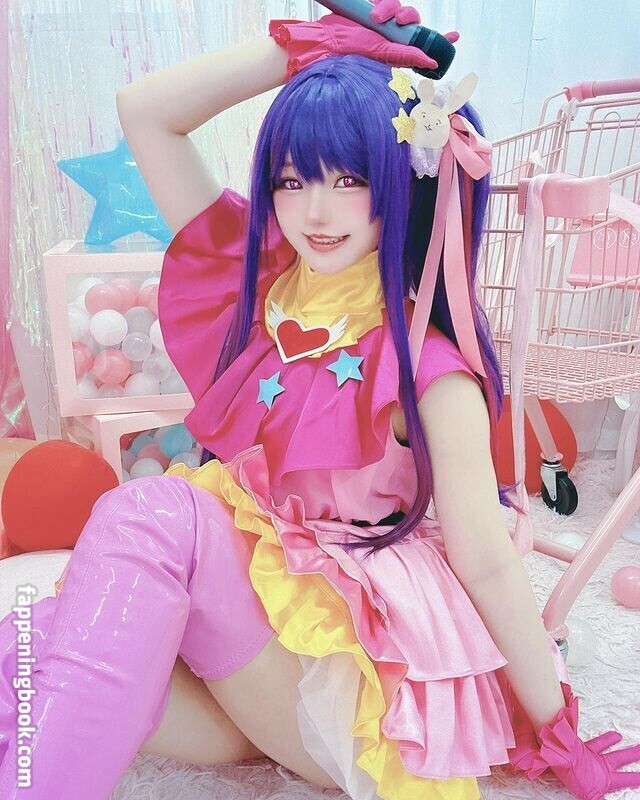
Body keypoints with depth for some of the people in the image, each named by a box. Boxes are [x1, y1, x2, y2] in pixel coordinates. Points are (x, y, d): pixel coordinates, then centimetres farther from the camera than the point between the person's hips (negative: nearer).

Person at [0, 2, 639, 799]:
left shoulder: (429, 363, -15)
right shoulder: (260, 279, 0)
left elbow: (486, 560, -13)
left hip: (346, 662, -3)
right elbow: (143, 111, -2)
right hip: (236, 570, 4)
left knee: (152, 511, -32)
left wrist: (557, 735, -5)